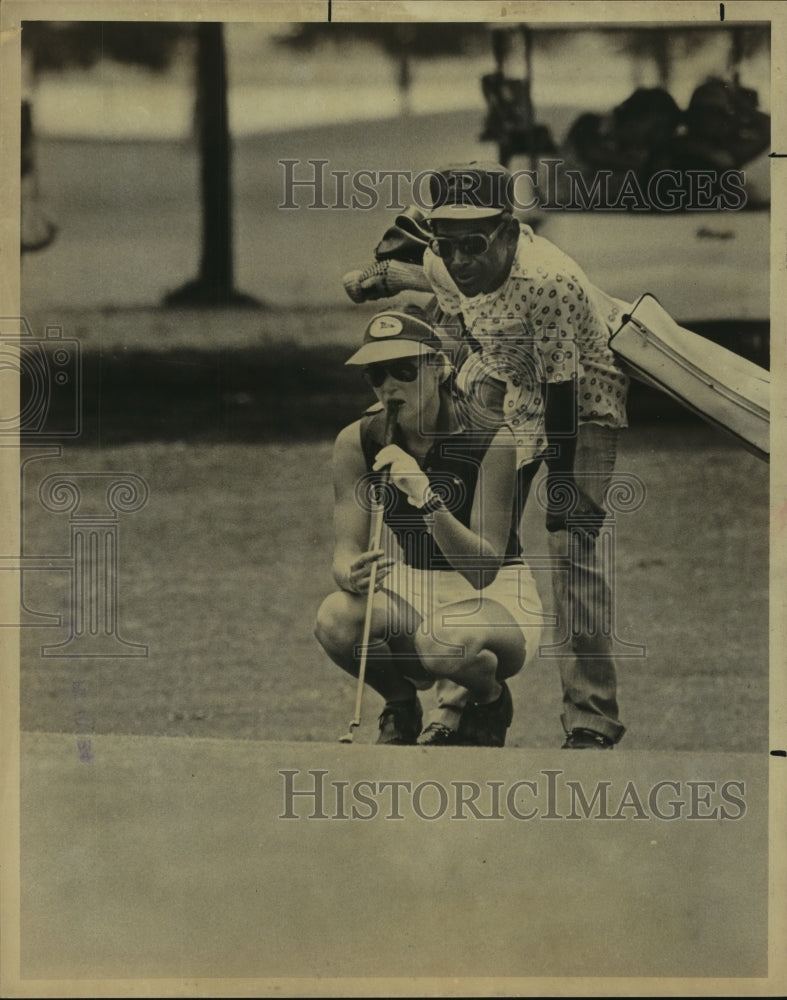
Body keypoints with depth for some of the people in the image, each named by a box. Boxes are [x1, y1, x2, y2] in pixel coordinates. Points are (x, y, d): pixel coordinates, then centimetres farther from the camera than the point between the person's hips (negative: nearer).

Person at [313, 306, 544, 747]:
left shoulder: (489, 440, -19)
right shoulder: (357, 442, -7)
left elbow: (483, 569, -23)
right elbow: (347, 548, -9)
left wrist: (428, 499, -38)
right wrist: (353, 575, -35)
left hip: (495, 597, -4)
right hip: (411, 592, 4)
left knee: (451, 647, -39)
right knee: (336, 619, -31)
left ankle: (491, 704, 1)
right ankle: (402, 710, 3)